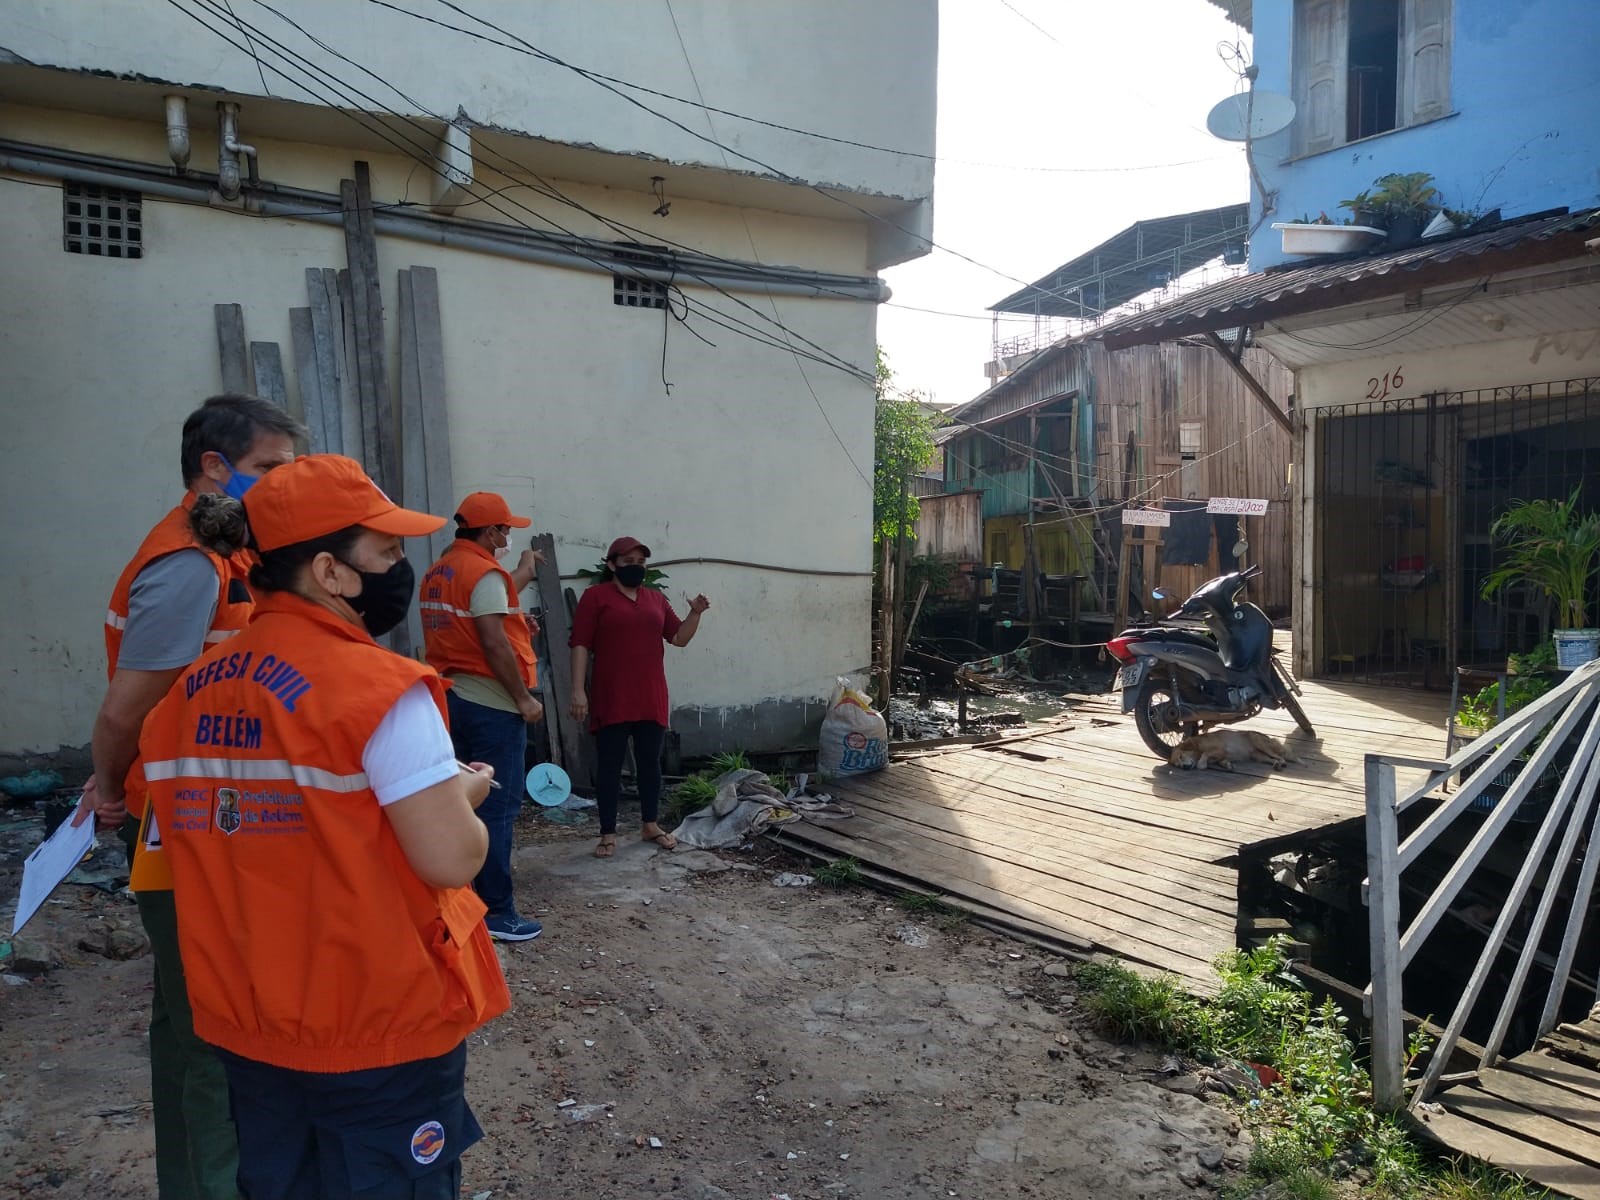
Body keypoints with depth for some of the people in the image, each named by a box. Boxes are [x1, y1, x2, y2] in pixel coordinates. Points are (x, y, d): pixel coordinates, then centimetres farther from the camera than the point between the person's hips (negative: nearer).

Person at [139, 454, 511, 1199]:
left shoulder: (187, 696, 1)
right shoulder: (380, 687, -21)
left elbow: (185, 845, 10)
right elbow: (453, 860, -23)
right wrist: (463, 794, -1)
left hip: (245, 1025, 7)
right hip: (379, 1027, -6)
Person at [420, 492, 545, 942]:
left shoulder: (439, 571, 13)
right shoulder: (484, 571, -15)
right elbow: (492, 642, -22)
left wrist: (521, 577, 28)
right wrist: (524, 698, -17)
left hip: (452, 697, 9)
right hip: (491, 704, -9)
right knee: (497, 808, -4)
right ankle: (496, 912, 1)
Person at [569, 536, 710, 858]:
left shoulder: (656, 598, 13)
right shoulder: (596, 596, -3)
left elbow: (679, 637, 13)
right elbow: (581, 645, -7)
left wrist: (695, 613, -4)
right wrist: (578, 690, -13)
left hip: (651, 698, 5)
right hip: (611, 699, -5)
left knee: (650, 761, 12)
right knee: (609, 765, 1)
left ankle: (650, 825, 25)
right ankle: (608, 834, 9)